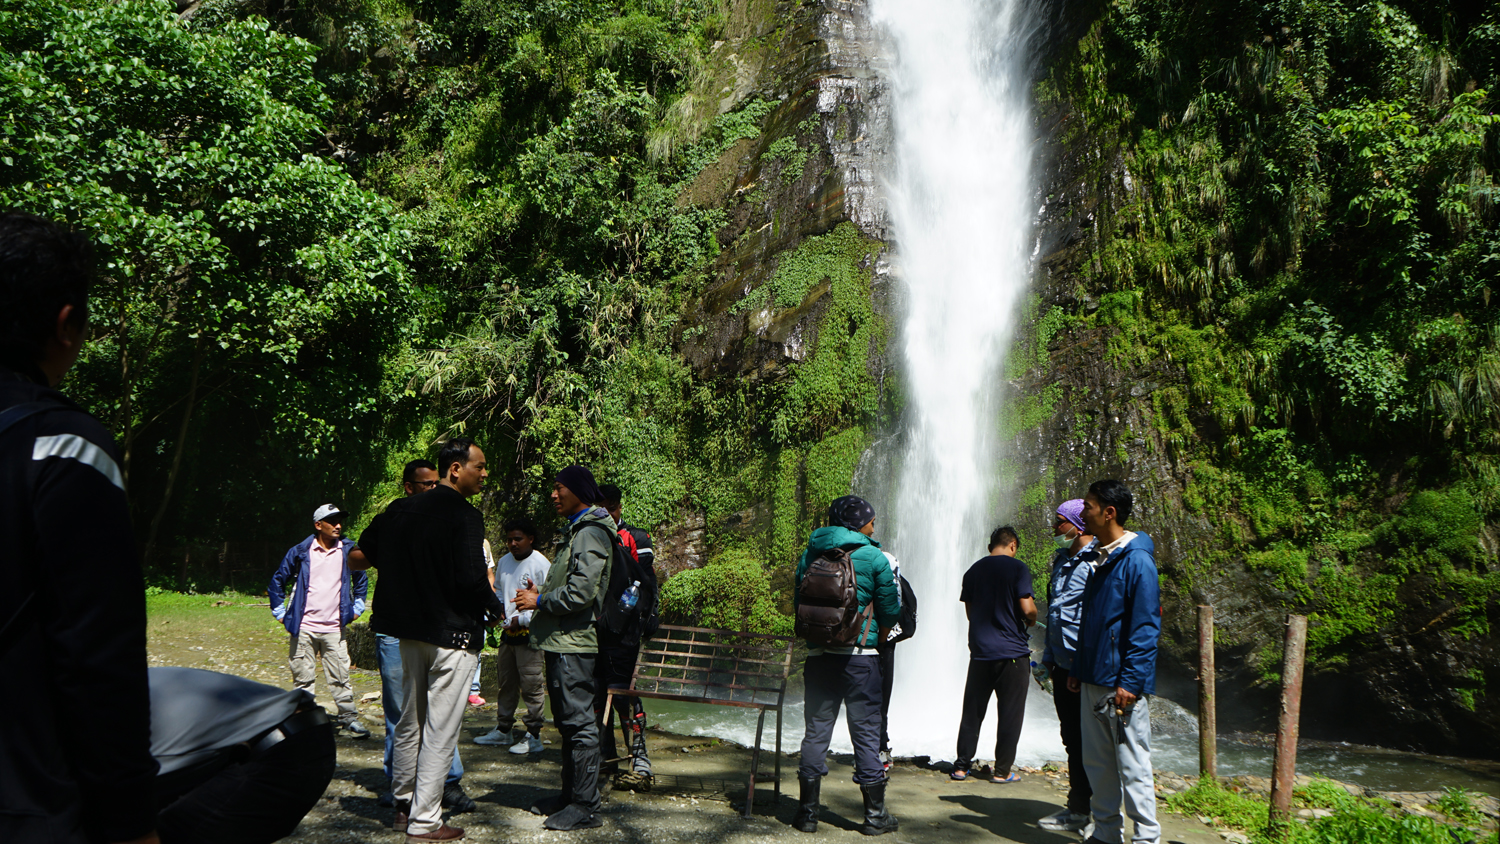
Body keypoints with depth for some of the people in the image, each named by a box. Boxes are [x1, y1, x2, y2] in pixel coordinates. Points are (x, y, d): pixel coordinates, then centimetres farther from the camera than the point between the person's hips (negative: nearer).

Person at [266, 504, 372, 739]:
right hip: (304, 627, -1)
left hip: (334, 628, 1)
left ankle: (349, 718, 8)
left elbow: (361, 579, 22)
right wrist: (280, 612, 9)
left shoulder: (348, 550, 5)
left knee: (340, 676, 0)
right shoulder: (300, 551, 0)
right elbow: (278, 580, 12)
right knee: (302, 677, 4)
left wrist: (357, 608, 16)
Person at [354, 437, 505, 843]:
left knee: (409, 721, 19)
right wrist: (496, 609, -6)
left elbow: (366, 549, 17)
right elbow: (471, 578, -24)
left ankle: (403, 806, 30)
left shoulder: (401, 509, 6)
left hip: (409, 629, 8)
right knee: (439, 730, 0)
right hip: (452, 634, -8)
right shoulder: (464, 516, -17)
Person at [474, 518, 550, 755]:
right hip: (508, 631, 8)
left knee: (531, 686, -4)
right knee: (505, 682, 16)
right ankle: (503, 730, 28)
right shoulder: (504, 562, 11)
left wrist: (522, 619, -17)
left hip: (530, 633, -7)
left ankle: (534, 736, 5)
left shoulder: (541, 564, -12)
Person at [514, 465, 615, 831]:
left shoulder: (591, 533, -14)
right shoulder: (577, 530, 19)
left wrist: (540, 602, -11)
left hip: (574, 640, -11)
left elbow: (581, 592, -22)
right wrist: (541, 593, 12)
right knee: (568, 720, 16)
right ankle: (570, 794, 26)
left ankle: (586, 807, -1)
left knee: (579, 722, -6)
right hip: (563, 640, 11)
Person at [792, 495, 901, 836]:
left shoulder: (810, 555, 6)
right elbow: (891, 610, -2)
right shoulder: (873, 557, -5)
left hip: (818, 655, 3)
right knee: (866, 732, 5)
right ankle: (875, 815, 13)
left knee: (816, 730, 9)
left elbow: (798, 603, 11)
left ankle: (807, 812, 12)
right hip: (860, 656, -3)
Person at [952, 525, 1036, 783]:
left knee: (972, 711, 12)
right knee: (1010, 713, 5)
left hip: (980, 651, 4)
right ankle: (1002, 770, 9)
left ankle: (961, 765, 14)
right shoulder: (1017, 568, -7)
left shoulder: (973, 571, 8)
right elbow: (1027, 609, -14)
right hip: (1012, 652, -4)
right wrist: (1031, 620, 7)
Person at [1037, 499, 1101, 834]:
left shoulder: (1097, 561, -13)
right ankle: (1077, 809, 25)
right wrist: (1048, 656, 19)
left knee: (1088, 742, -1)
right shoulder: (1062, 561, 15)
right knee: (1071, 739, 15)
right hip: (1063, 666, 9)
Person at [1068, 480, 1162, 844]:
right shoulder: (1100, 559, 14)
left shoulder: (1137, 561, -14)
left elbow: (1147, 629, -17)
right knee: (1097, 762, 14)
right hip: (1094, 682, 9)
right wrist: (1077, 670, 18)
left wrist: (1130, 682, -21)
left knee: (1132, 766, -1)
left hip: (1123, 685, -9)